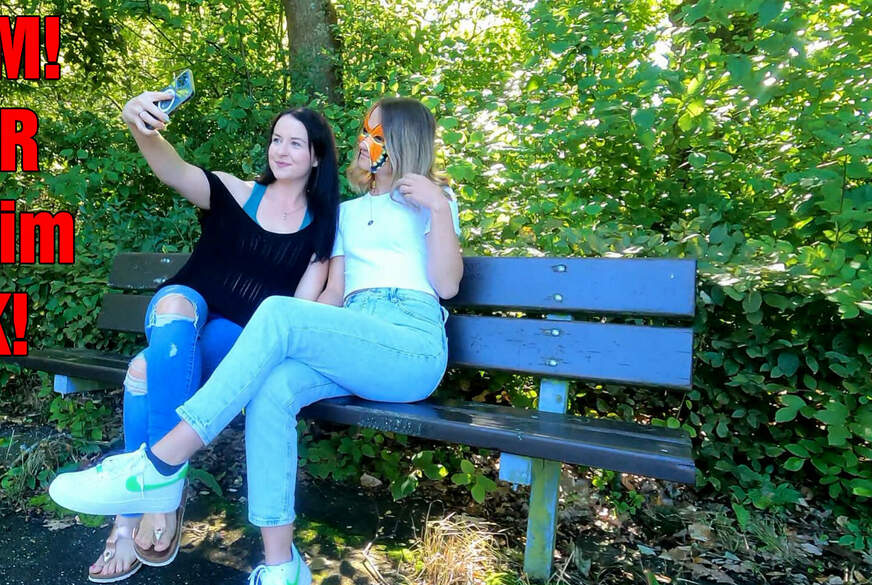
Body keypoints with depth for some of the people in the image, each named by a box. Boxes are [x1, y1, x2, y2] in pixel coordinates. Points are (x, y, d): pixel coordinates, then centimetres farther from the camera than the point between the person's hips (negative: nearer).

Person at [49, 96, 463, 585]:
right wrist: (282, 339, 0)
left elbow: (446, 285, 1)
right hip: (355, 348, 5)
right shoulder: (348, 212, 28)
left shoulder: (433, 199, 14)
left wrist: (439, 207, -7)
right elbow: (335, 294, 17)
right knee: (271, 388, -26)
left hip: (415, 347, -4)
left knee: (278, 312, -27)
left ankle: (161, 466, -21)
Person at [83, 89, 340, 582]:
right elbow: (174, 170, -16)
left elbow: (303, 305, -1)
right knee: (177, 300, -35)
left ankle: (133, 514, -14)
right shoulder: (235, 193, 4)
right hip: (185, 308, 1)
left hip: (242, 337, -1)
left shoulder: (323, 224, 4)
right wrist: (143, 129, -37)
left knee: (148, 369, -29)